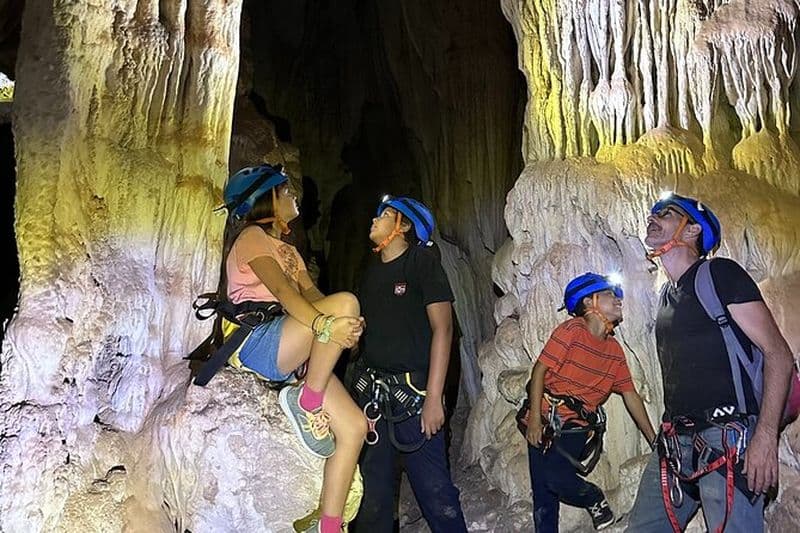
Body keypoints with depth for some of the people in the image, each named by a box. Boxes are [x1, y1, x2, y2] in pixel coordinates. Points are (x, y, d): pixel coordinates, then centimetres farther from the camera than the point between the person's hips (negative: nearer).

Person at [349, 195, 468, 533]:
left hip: (413, 391, -6)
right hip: (371, 392, 6)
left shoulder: (422, 261, -4)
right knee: (373, 489, 12)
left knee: (433, 488, -2)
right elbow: (361, 330, 14)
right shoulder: (372, 271, 15)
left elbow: (443, 328, -11)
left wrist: (434, 397, -17)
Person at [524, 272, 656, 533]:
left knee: (557, 477, -19)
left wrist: (655, 441, 13)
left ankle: (596, 501, 9)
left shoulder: (615, 350, 6)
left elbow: (630, 395, 12)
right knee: (543, 497, 1)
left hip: (578, 427, 2)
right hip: (546, 421, -2)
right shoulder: (570, 331, -10)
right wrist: (535, 420, -16)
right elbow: (540, 370, -12)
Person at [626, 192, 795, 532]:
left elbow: (777, 353, -9)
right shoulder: (668, 294, 18)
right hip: (675, 443, 7)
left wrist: (766, 436, -18)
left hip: (727, 438, -7)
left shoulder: (720, 274, -3)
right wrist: (667, 438, 18)